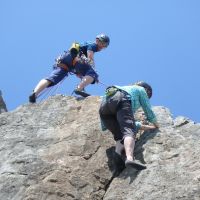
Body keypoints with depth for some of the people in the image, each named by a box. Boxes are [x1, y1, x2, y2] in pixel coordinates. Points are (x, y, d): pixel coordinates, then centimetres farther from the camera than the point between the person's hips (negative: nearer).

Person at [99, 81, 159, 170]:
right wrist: (156, 125, 49)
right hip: (121, 100, -6)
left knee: (119, 135, 11)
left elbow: (127, 121, 52)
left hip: (104, 104, 6)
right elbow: (148, 110, 33)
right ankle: (129, 158, -50)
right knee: (129, 131, -22)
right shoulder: (141, 90, 34)